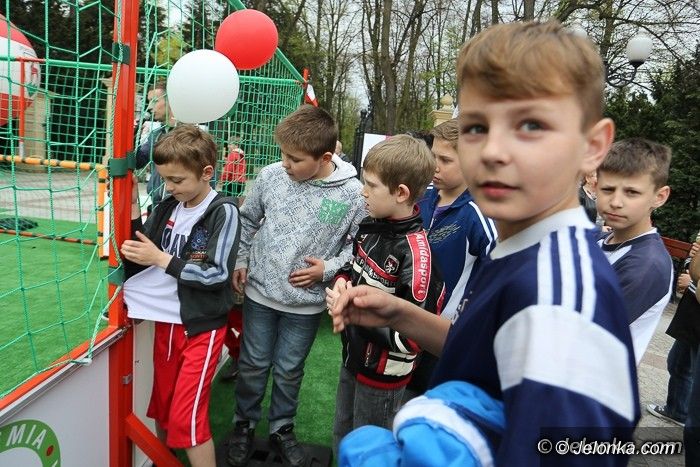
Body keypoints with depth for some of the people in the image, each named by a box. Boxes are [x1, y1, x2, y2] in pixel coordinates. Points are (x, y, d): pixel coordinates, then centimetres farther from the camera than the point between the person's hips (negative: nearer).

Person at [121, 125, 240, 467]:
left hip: (202, 327, -6)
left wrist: (161, 259, -18)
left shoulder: (223, 211, -14)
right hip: (166, 321, 6)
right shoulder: (167, 208, 3)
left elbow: (217, 274, -19)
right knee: (162, 407, 19)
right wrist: (133, 215, -8)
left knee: (186, 417, -4)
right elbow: (143, 259, 6)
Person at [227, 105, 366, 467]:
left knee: (289, 370, 17)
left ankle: (281, 428, 41)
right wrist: (240, 261, 4)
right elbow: (248, 219, 6)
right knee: (253, 365, 17)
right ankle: (244, 424, 42)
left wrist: (328, 268, -16)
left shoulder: (353, 194, -17)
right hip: (260, 292, 2)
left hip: (306, 302, -1)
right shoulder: (271, 175, -11)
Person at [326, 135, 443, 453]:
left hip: (383, 375, -8)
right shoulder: (371, 225, -5)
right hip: (354, 357, 8)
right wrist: (343, 281, -8)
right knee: (342, 440, 28)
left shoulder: (416, 253, -30)